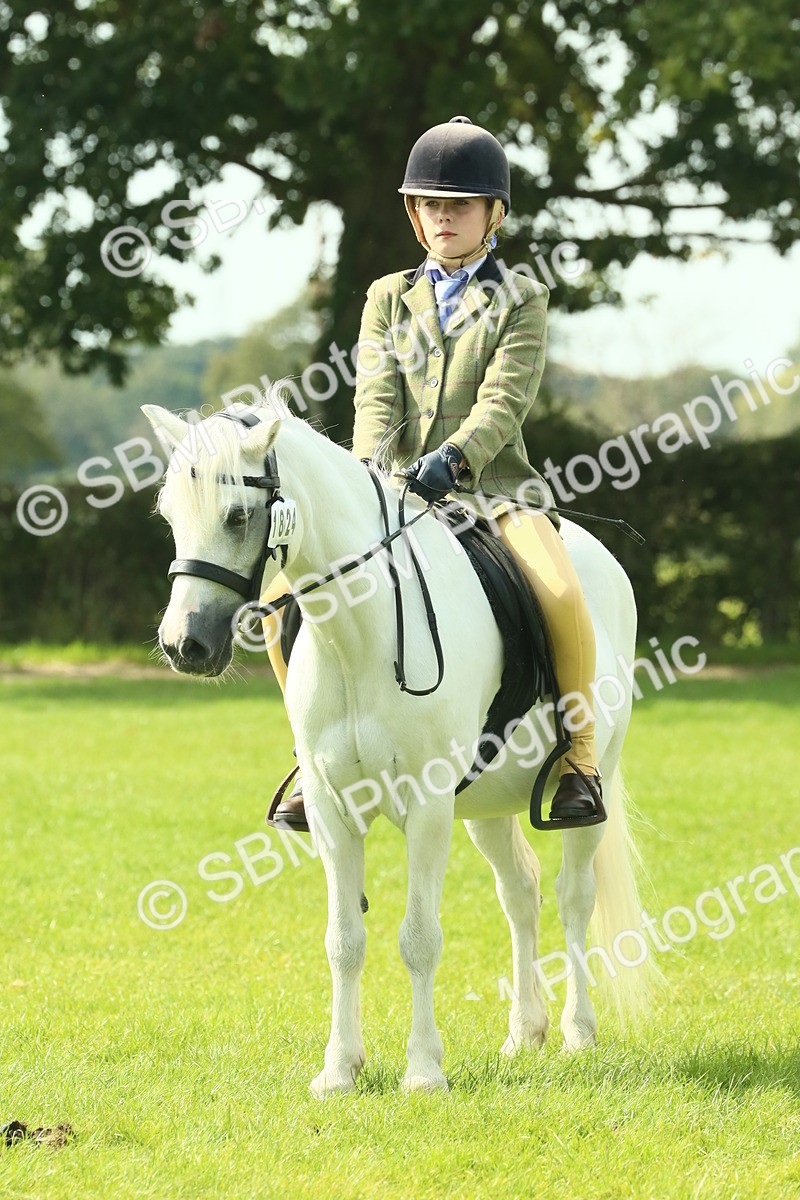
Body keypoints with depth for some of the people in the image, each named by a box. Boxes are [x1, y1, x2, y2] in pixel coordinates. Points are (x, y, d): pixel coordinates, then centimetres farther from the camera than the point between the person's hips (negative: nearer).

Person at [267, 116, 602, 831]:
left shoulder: (521, 301, 5)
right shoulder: (389, 299, 15)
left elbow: (504, 398, -10)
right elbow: (377, 397, 2)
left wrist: (453, 458, -28)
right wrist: (369, 466, -19)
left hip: (492, 486, -3)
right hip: (399, 494, 3)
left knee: (563, 597, -32)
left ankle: (578, 754, -11)